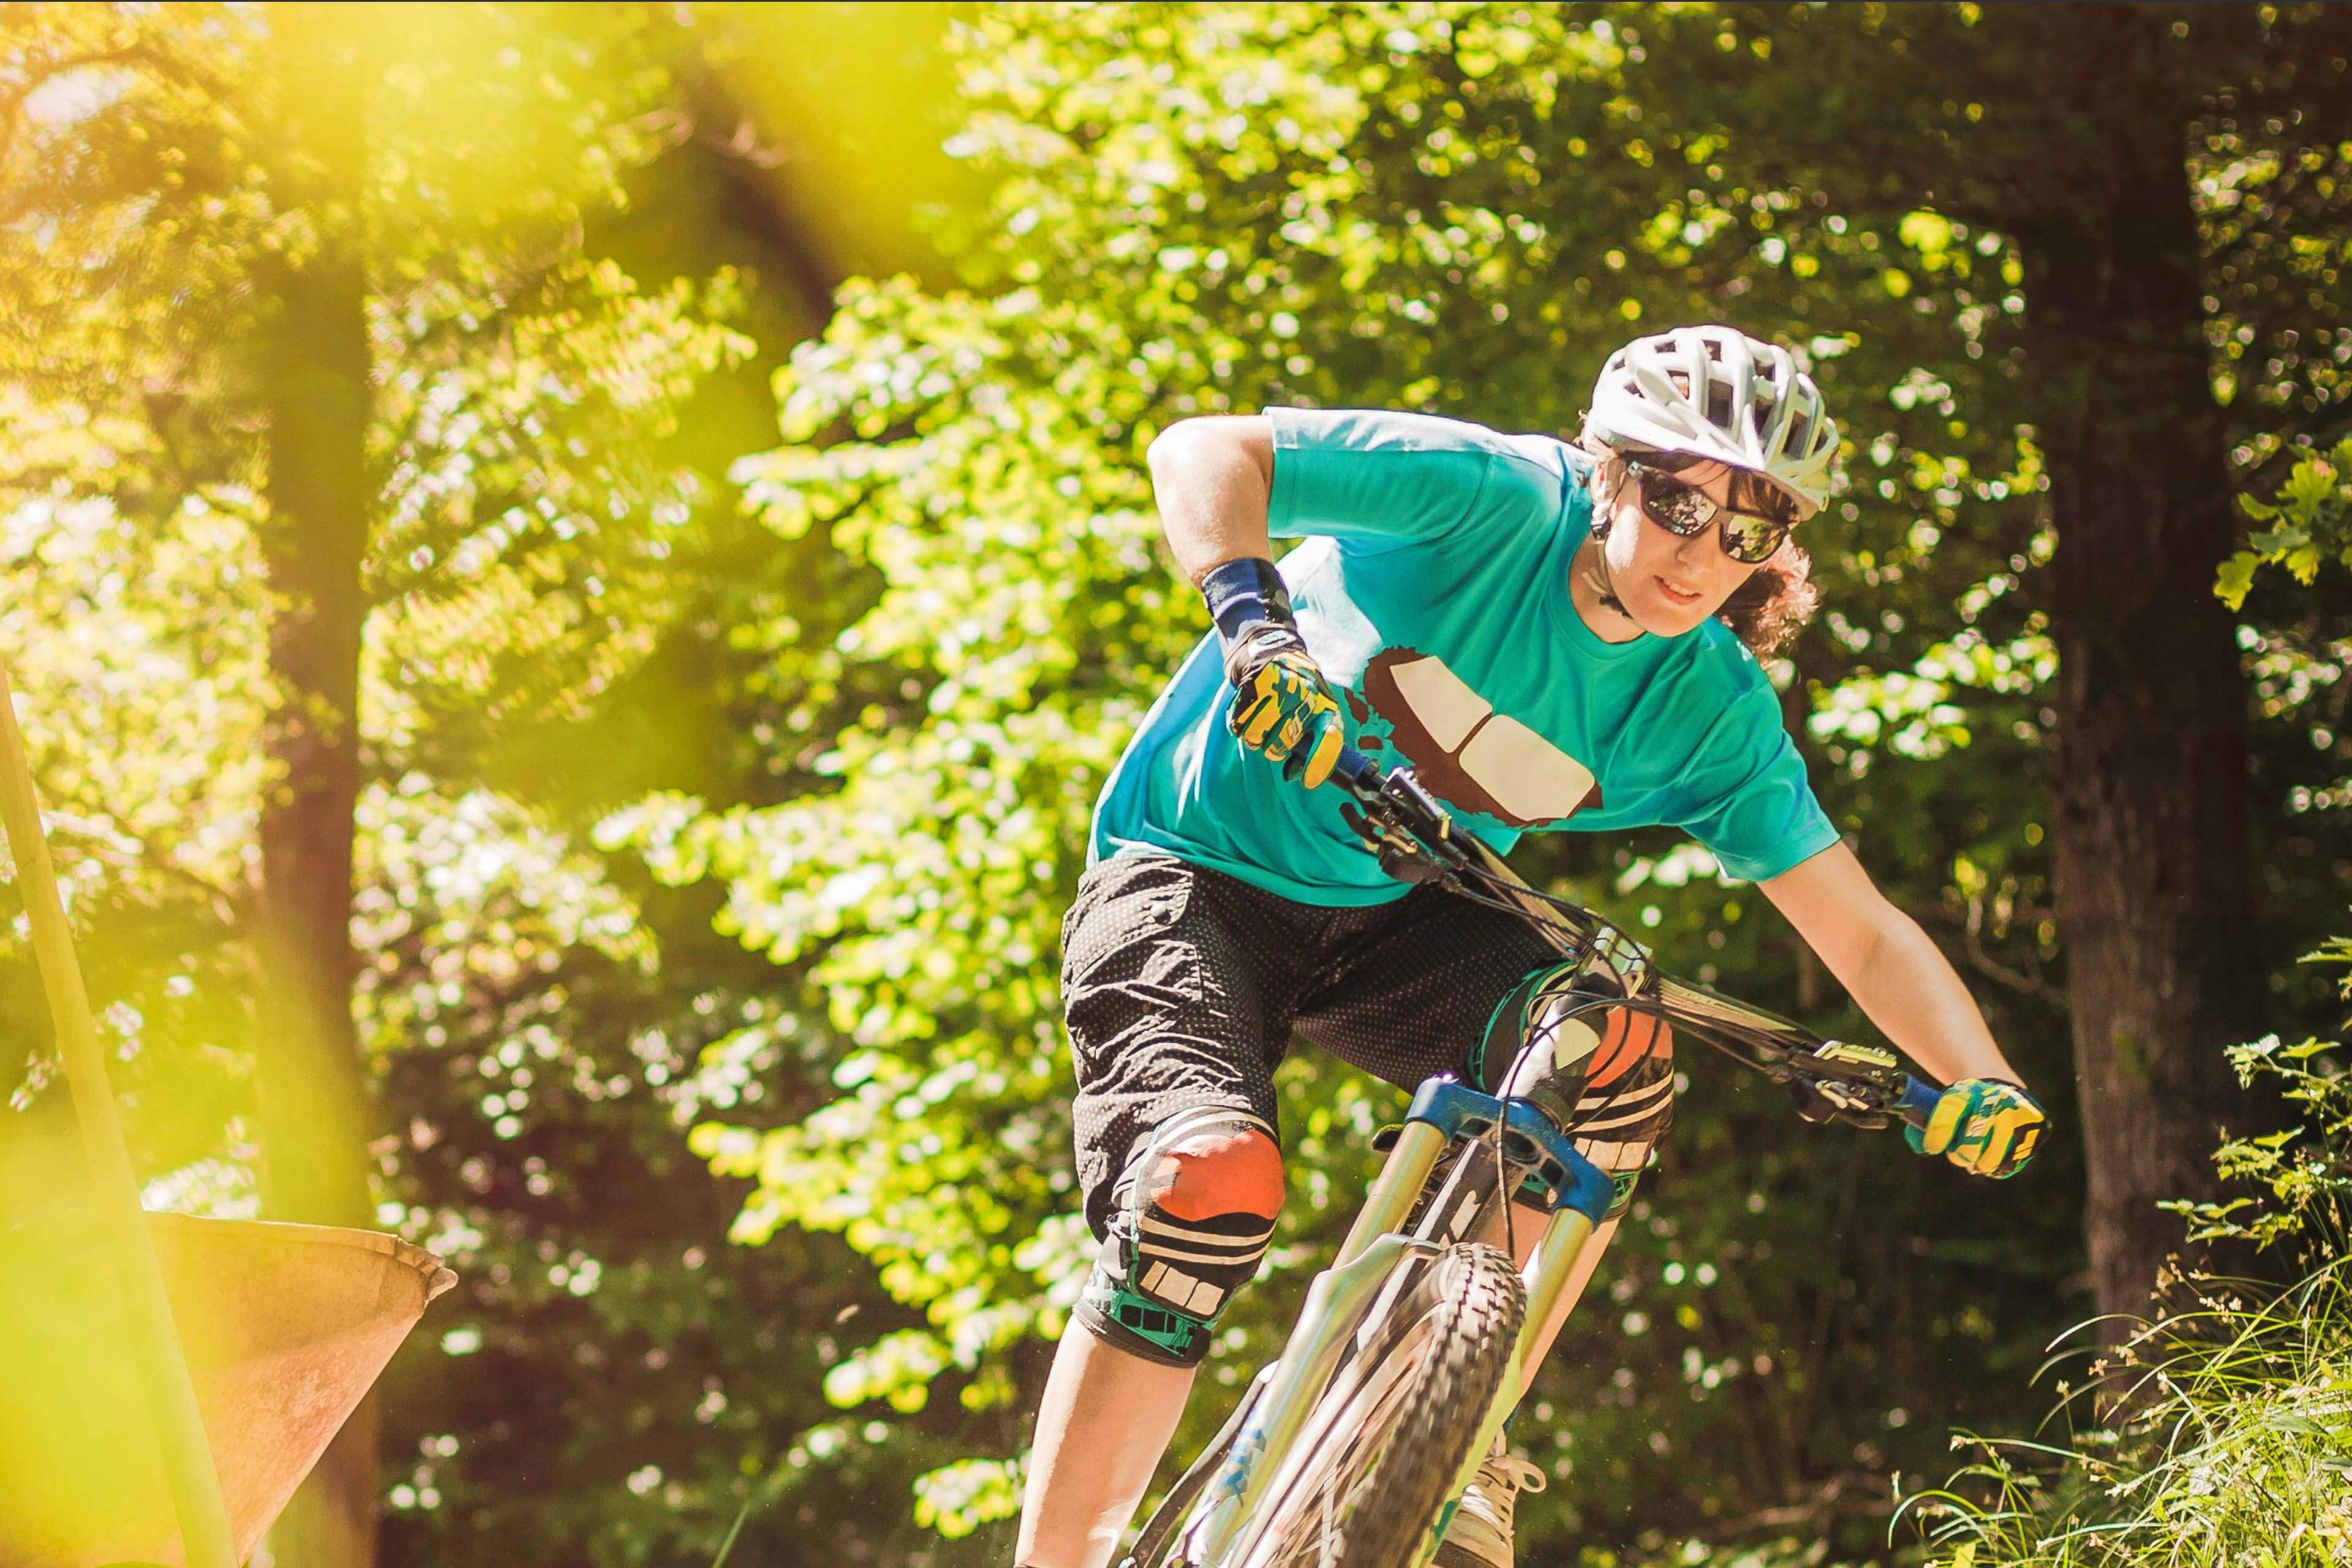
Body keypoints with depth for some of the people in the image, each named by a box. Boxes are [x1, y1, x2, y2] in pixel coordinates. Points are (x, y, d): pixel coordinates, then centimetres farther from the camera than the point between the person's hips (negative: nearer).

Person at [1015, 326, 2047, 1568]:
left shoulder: (1712, 712, -9)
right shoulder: (1501, 500, -21)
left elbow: (1865, 936, -8)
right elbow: (1204, 452, -26)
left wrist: (1985, 1086, -26)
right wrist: (1253, 618, -44)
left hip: (1393, 919, 4)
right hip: (1193, 874, -4)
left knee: (1612, 1050, -25)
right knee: (1214, 1184, -29)